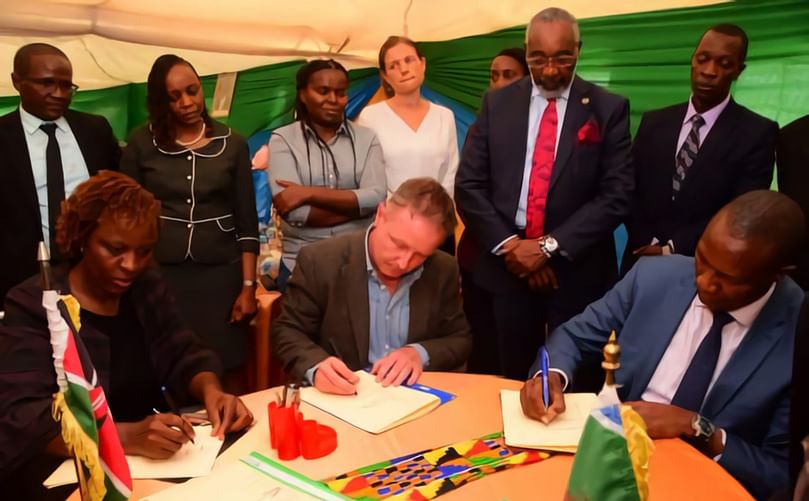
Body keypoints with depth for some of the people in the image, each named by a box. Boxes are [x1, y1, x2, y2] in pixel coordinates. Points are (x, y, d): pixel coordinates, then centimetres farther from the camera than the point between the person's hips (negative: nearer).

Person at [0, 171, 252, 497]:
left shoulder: (148, 286, 6)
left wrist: (210, 391, -16)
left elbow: (183, 356, 7)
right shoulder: (33, 305, -10)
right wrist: (124, 437, -35)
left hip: (151, 464, 5)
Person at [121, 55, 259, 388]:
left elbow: (247, 223, 3)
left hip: (220, 275, 0)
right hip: (160, 275, 0)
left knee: (226, 373, 2)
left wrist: (248, 285, -2)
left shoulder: (232, 144, 3)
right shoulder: (142, 144, 2)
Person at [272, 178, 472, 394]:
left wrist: (420, 354, -12)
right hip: (339, 399, -1)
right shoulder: (321, 261, -10)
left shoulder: (443, 271, -2)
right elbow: (287, 332, -3)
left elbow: (460, 340, 7)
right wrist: (315, 367, -22)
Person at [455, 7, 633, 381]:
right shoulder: (497, 103, 4)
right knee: (512, 381, 13)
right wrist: (507, 244, -11)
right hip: (506, 266, 2)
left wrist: (550, 246, -15)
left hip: (577, 271, -1)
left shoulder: (608, 109, -1)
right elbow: (469, 185, 1)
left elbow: (617, 195, -8)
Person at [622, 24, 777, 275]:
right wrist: (648, 243, -13)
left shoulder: (758, 133, -7)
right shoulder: (653, 122, 4)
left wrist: (670, 249, -17)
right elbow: (630, 191, 2)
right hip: (643, 261, 3)